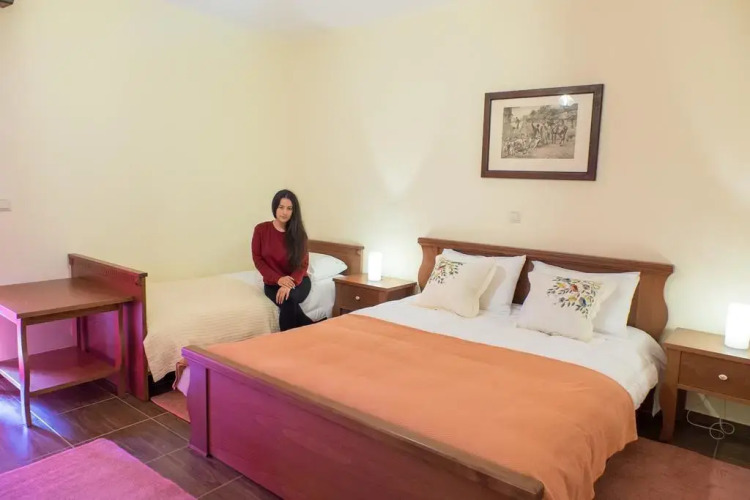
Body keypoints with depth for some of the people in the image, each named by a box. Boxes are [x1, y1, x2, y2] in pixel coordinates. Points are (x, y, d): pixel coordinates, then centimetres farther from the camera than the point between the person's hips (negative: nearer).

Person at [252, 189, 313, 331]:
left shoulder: (298, 232, -4)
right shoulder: (261, 229, -5)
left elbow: (303, 264, -7)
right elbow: (258, 259, -3)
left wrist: (290, 284, -26)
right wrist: (278, 278, -17)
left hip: (298, 281, 0)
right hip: (272, 283, 0)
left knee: (288, 299, -34)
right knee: (289, 303, -32)